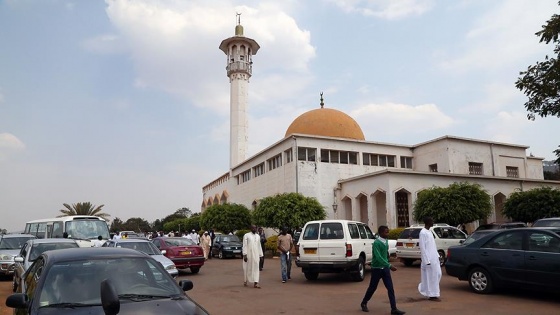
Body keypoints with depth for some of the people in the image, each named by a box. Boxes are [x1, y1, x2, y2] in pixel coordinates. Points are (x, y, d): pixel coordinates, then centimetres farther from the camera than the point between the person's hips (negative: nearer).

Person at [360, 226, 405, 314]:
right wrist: (389, 266, -32)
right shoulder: (376, 243, -20)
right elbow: (378, 257, -28)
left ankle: (394, 309, 3)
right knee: (372, 288, 8)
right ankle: (364, 303, 28)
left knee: (390, 289, 0)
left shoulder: (386, 241, 4)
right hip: (377, 269, -6)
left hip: (385, 268, 6)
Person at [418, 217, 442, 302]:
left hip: (434, 258, 9)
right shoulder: (423, 233, -15)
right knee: (431, 277, -3)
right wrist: (427, 260, -20)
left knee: (438, 274, 12)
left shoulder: (429, 232, 13)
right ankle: (432, 295, 6)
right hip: (429, 259, -9)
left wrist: (437, 255, 15)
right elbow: (422, 248, -18)